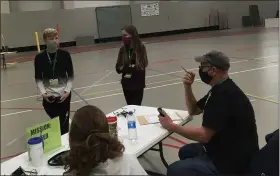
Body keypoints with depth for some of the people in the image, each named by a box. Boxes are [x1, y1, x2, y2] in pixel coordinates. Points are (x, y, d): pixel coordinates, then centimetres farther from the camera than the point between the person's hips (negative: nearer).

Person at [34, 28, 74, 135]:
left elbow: (70, 76, 1)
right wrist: (43, 93, -11)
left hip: (63, 95, -1)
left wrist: (67, 91, -10)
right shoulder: (39, 58, -5)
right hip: (48, 97, 1)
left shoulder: (65, 55, -5)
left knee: (63, 124, -1)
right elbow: (38, 79, 2)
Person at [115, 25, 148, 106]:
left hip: (138, 84, -3)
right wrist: (129, 68, -23)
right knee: (130, 106, 13)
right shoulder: (123, 49, -2)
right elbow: (118, 67, -3)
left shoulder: (140, 48, -12)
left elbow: (142, 66, -17)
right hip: (126, 84, 4)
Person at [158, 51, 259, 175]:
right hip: (226, 149, 11)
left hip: (233, 161, -11)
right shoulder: (220, 89, 8)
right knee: (185, 152, 24)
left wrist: (171, 126, -15)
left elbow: (203, 135, -28)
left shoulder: (223, 94, -26)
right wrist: (187, 87, 2)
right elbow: (194, 110, 19)